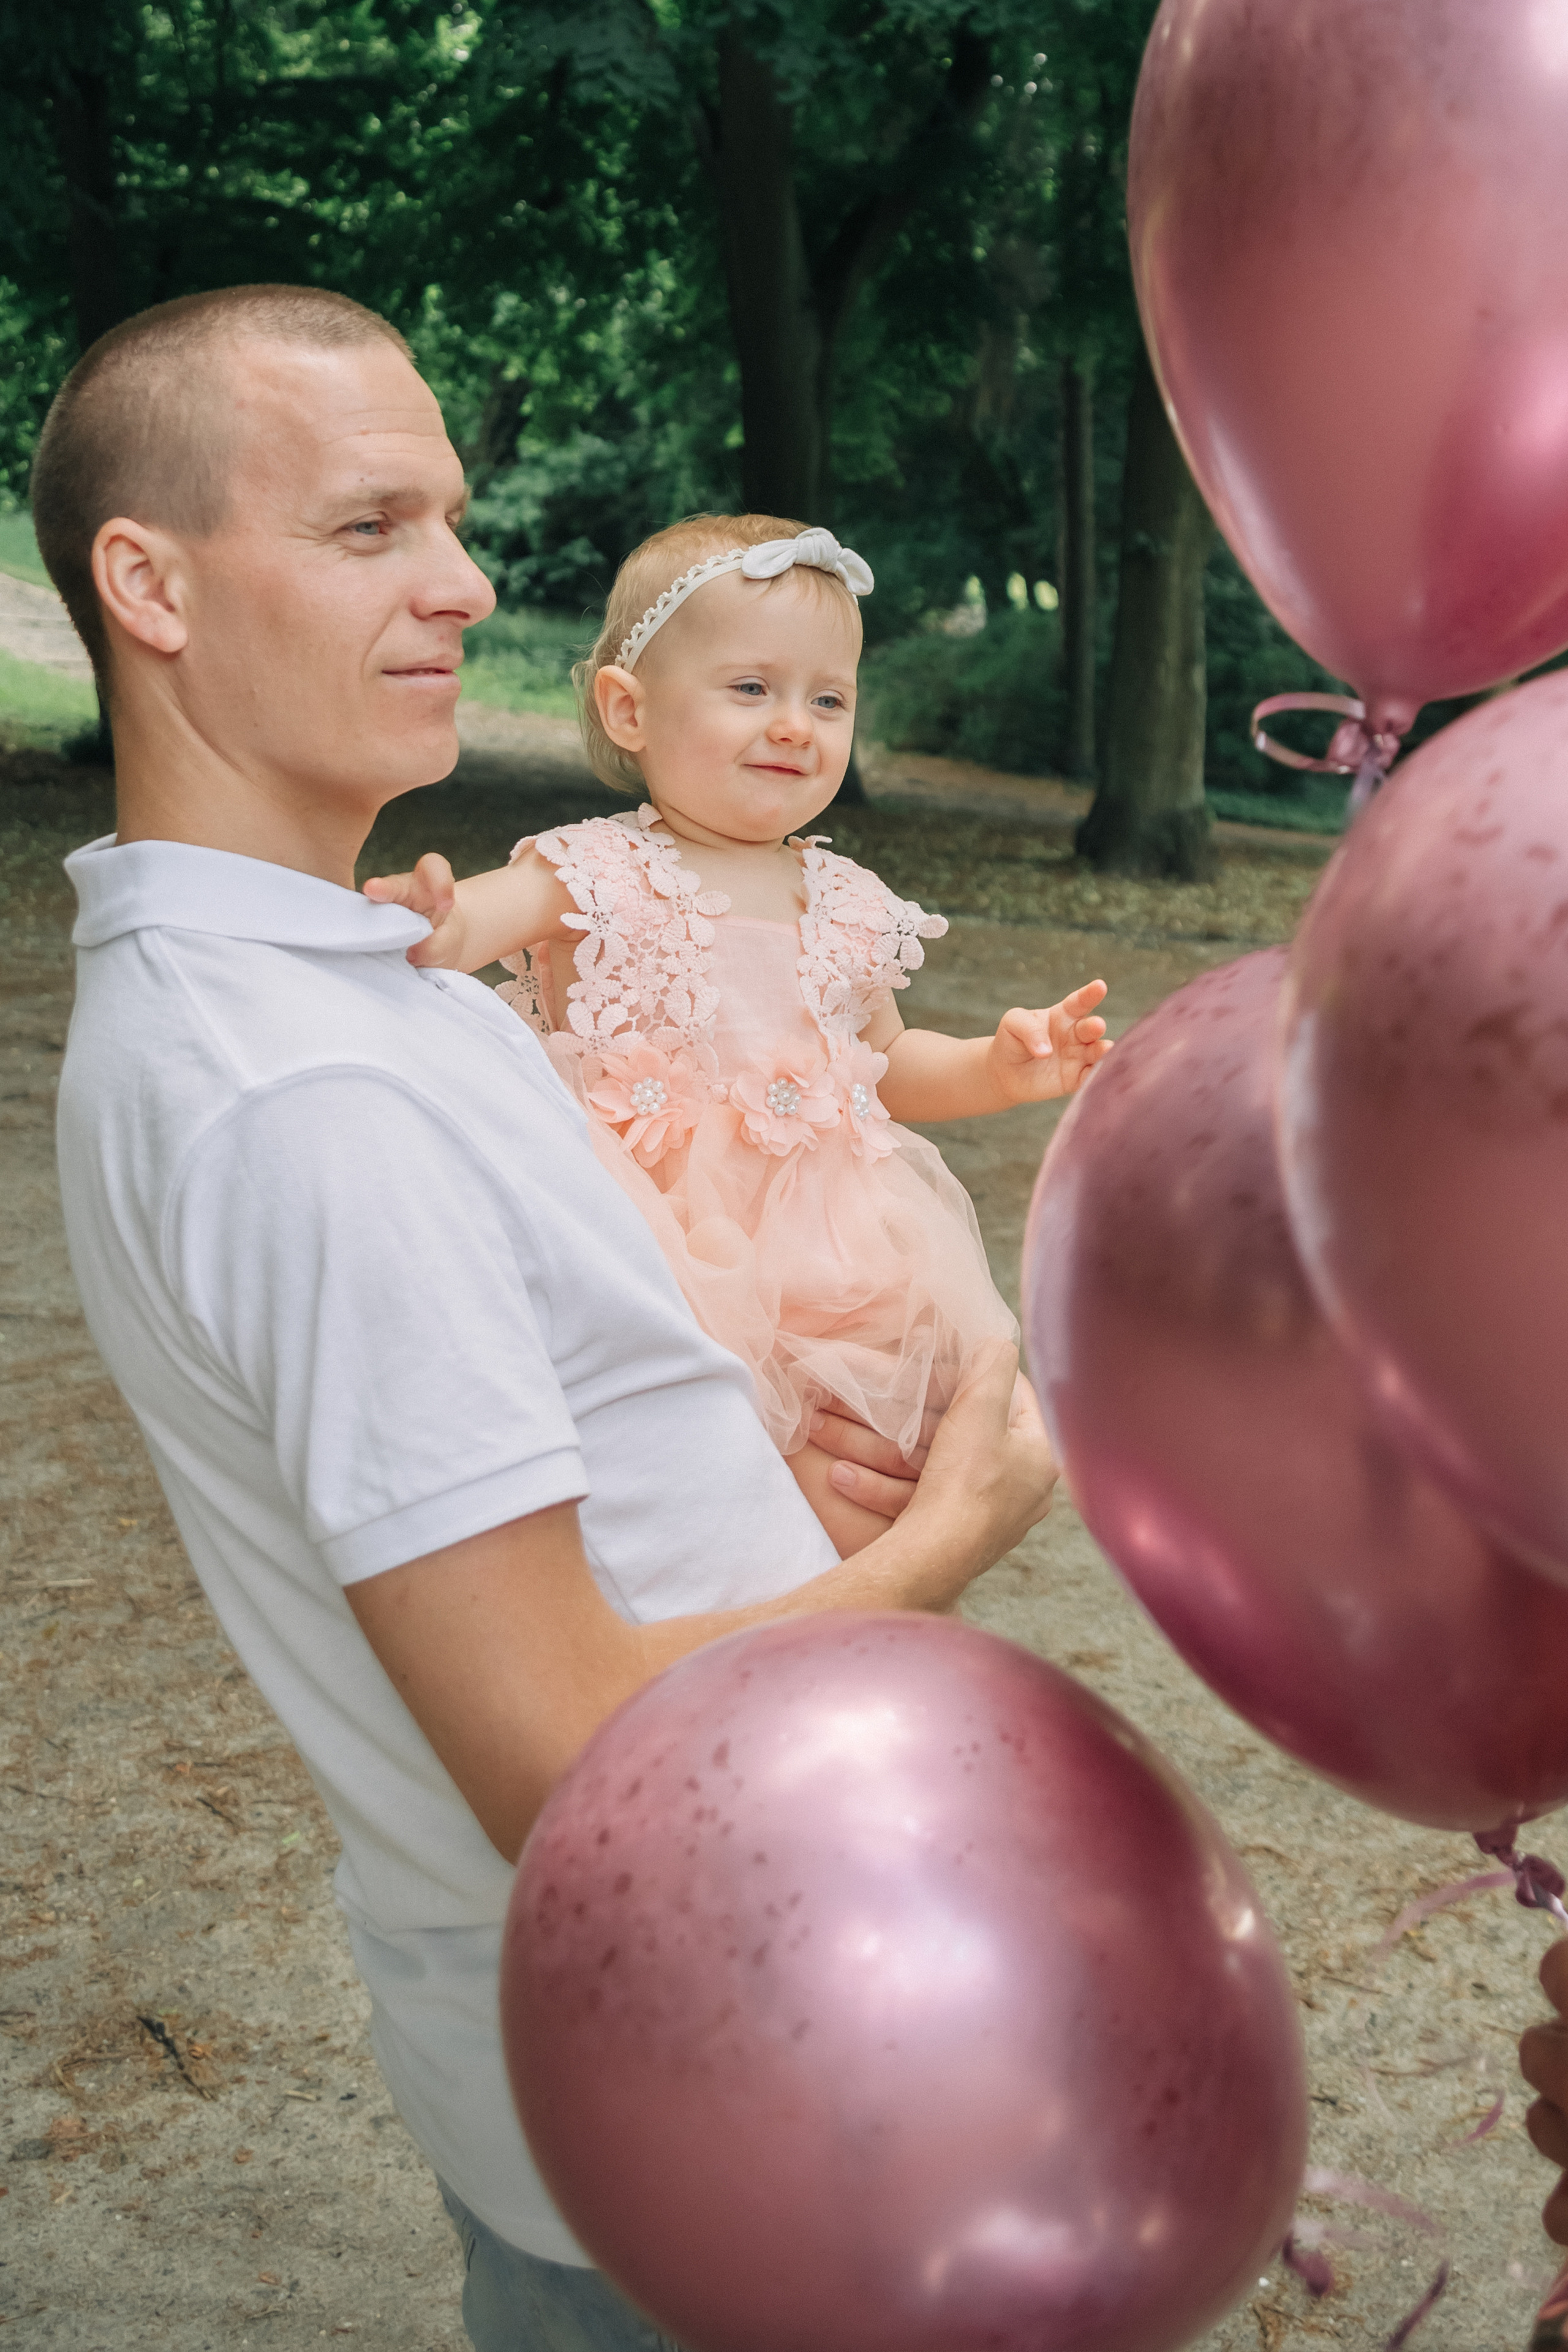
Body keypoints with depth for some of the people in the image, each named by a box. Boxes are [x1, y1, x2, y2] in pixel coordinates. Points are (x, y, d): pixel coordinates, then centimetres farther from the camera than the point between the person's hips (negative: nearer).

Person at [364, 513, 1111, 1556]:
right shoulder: (593, 875, -5)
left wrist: (999, 1067, 5)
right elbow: (469, 922, -22)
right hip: (648, 1228, -4)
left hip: (822, 1263, 4)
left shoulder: (848, 907, 9)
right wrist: (426, 929, -46)